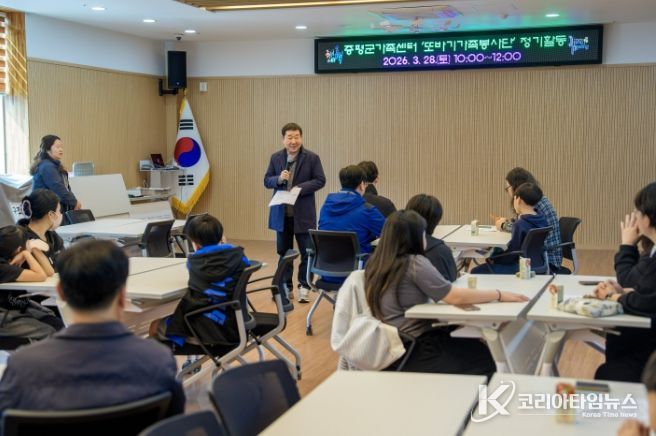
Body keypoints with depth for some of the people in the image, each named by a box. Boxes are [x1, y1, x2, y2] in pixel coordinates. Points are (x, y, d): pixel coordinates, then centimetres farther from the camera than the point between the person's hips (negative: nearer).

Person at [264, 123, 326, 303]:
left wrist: (299, 188, -18)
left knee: (307, 252, 2)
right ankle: (285, 286, 21)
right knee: (283, 252, 11)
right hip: (281, 213, 3)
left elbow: (320, 180, -5)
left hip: (303, 214, -3)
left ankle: (304, 287, 13)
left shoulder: (312, 158, -4)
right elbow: (267, 181, 7)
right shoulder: (275, 157, 5)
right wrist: (279, 179, -15)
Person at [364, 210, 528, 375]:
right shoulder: (414, 263, -18)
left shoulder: (376, 262, 5)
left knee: (473, 347, 19)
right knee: (484, 358, 7)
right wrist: (500, 295, -10)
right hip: (411, 351, -8)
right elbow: (456, 297, -18)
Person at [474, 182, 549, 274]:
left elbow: (511, 254, -17)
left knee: (476, 272, -4)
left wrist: (492, 259, -1)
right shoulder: (542, 220, 0)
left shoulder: (520, 224, -23)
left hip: (522, 267, -9)